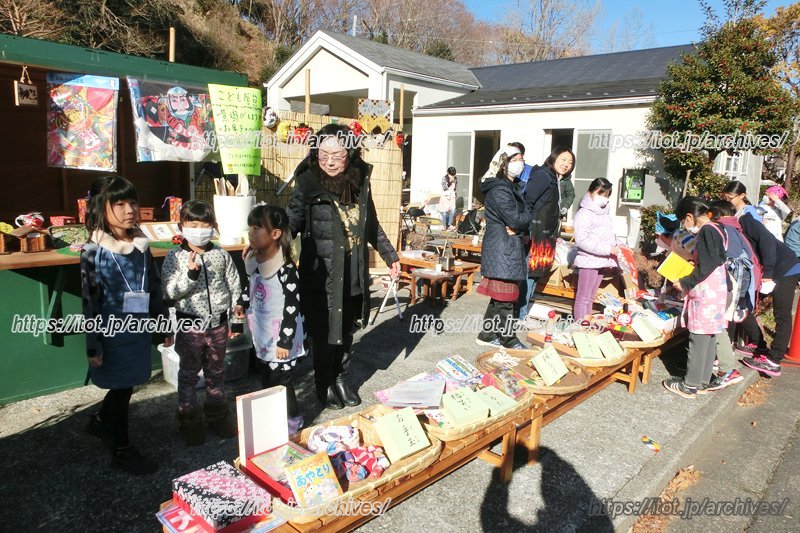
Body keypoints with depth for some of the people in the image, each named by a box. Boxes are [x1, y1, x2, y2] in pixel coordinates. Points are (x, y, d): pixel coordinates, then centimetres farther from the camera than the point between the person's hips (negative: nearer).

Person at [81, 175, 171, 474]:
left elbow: (155, 288, 8)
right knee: (121, 389, 7)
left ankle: (100, 422, 48)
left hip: (138, 330, 5)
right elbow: (89, 301, -13)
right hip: (111, 333, -5)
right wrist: (93, 346, -13)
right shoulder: (94, 251, -14)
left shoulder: (141, 245, 1)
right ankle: (122, 451, 26)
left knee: (126, 385, 20)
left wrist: (165, 325, 12)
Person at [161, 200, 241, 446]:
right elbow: (171, 292, -12)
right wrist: (191, 274, -27)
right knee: (188, 374, 10)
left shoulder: (221, 255, 0)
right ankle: (189, 420, 25)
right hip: (190, 324, -2)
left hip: (218, 323, 2)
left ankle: (217, 414, 33)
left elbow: (235, 287, 7)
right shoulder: (175, 257, -7)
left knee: (216, 372, 16)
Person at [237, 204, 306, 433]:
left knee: (282, 380, 6)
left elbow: (292, 308, -21)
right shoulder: (255, 262, 0)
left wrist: (284, 341, -19)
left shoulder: (286, 269, -24)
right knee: (266, 380, 19)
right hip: (262, 337, 8)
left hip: (280, 339, -7)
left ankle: (293, 419, 26)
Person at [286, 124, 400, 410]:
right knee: (324, 332, 6)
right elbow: (292, 221, -11)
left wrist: (390, 254, 20)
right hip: (321, 275, -4)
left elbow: (371, 225, 15)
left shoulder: (360, 180, 3)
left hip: (353, 275, 4)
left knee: (346, 330, 16)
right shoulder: (308, 182, -11)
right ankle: (324, 385, 28)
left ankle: (340, 378, 36)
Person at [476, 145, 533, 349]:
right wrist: (528, 216, -1)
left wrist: (517, 227, -7)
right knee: (505, 297, -2)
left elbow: (521, 214, 14)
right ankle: (509, 340, 7)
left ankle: (487, 335, 23)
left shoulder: (510, 187, 18)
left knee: (499, 296, 14)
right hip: (502, 249, -10)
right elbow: (515, 219, -21)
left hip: (508, 247, 10)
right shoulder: (499, 190, -14)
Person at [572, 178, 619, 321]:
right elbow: (582, 240, -22)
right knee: (583, 297, -4)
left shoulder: (604, 213, 15)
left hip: (601, 261, 9)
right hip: (588, 261, -8)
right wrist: (608, 249, -21)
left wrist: (614, 249, 9)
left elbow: (610, 235, 28)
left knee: (591, 297, 14)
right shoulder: (584, 214, -12)